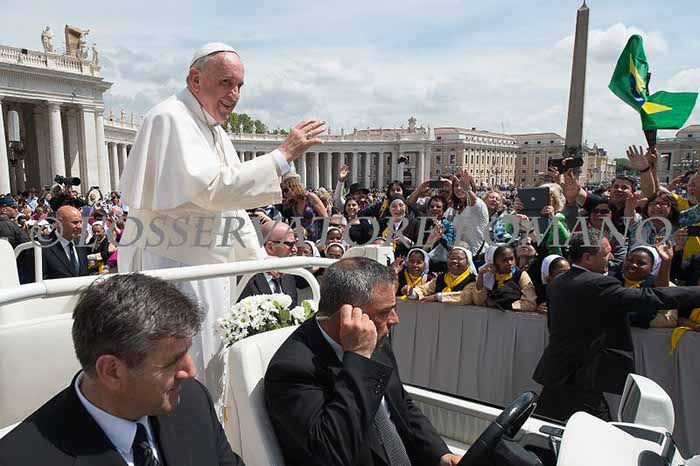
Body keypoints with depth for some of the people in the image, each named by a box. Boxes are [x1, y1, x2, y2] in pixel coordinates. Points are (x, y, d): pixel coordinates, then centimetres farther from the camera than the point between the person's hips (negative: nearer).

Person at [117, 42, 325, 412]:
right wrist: (282, 156, -23)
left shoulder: (214, 130, 16)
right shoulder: (170, 118, -14)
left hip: (209, 269, 10)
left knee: (212, 373, 18)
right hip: (172, 267, -9)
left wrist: (261, 258, 17)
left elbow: (229, 203, 20)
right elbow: (210, 189, -27)